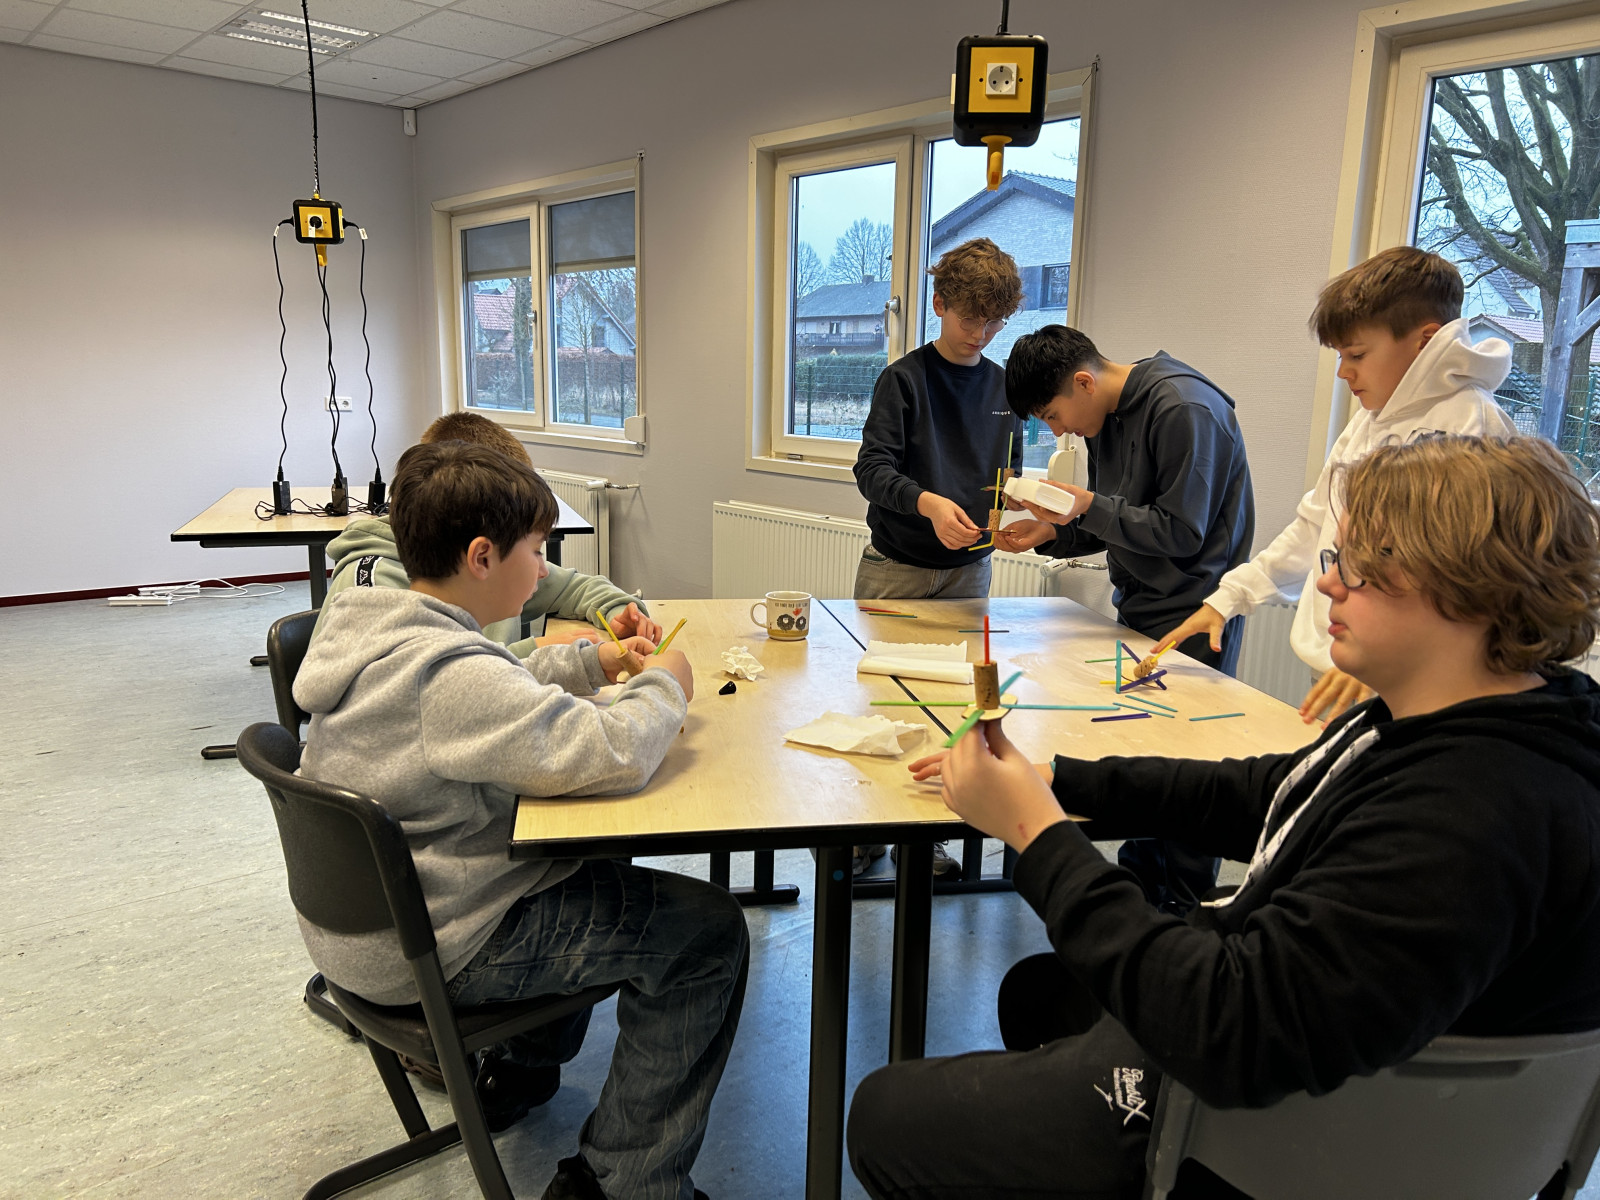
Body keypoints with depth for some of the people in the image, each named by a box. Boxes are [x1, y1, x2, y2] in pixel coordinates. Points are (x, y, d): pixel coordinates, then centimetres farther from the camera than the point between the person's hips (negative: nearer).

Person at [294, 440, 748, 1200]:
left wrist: (594, 663, 7)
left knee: (596, 851, 29)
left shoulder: (376, 626, 2)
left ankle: (524, 1070, 39)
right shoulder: (446, 670, -30)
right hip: (432, 954, -10)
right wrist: (663, 686, -14)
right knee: (708, 930, -7)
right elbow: (606, 755, -33)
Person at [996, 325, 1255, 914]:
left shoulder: (1184, 408, -18)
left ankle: (1186, 907, 13)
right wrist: (1048, 533, 0)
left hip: (1194, 619, -8)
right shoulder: (1104, 417, 10)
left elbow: (1181, 532, -20)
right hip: (1140, 609, 8)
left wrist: (1088, 505, -21)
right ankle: (1139, 876, 26)